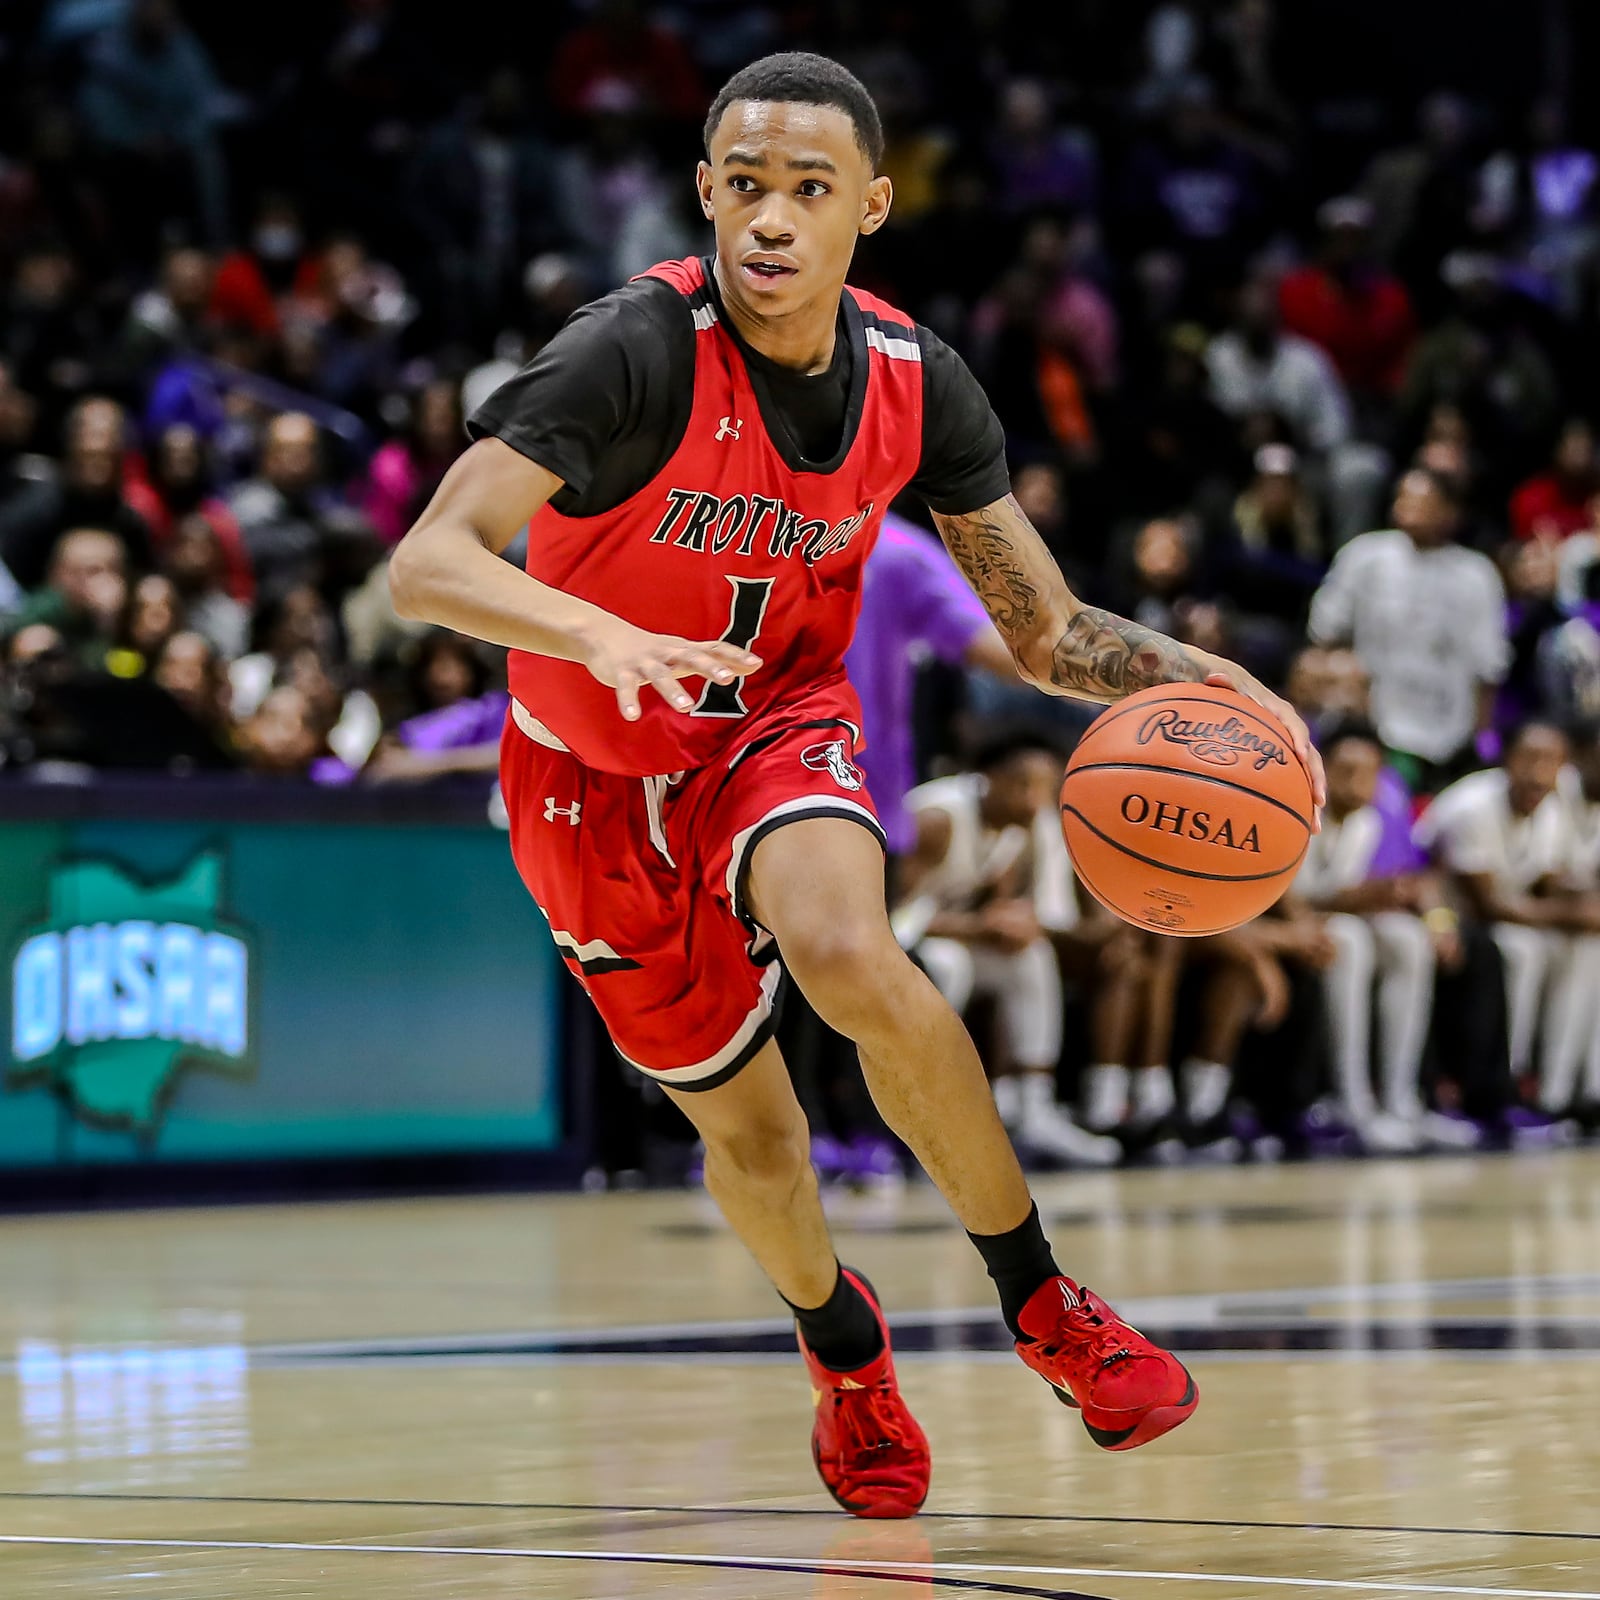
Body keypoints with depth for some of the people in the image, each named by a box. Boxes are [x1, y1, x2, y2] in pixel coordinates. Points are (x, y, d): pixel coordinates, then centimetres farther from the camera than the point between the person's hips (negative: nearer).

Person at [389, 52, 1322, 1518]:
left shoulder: (914, 383, -12)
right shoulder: (637, 353, -27)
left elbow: (1050, 635, -3)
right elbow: (427, 564, -36)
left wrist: (1200, 678, -24)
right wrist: (605, 637, -54)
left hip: (780, 724, 1)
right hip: (599, 778, -1)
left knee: (852, 960, -31)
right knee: (742, 1123, 8)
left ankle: (1043, 1301, -12)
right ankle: (845, 1348, 41)